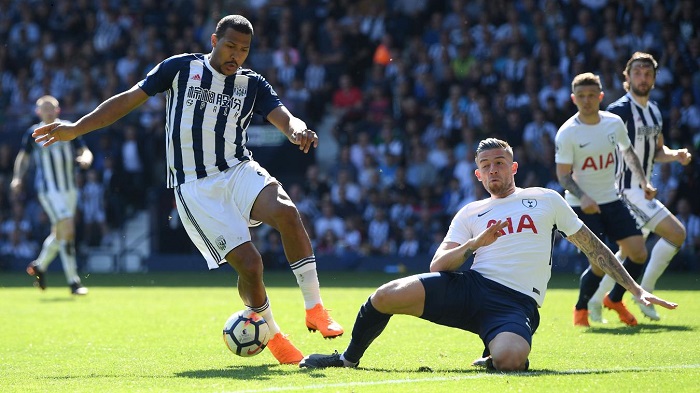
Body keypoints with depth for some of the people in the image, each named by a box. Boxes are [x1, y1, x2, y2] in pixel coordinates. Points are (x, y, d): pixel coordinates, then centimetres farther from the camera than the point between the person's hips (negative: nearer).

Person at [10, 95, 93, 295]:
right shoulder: (33, 133, -1)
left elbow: (85, 151, 3)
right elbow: (23, 157, 11)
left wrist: (85, 158, -20)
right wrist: (17, 178, -3)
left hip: (70, 188, 4)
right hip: (48, 189, -4)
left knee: (59, 234, 13)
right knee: (67, 229, -17)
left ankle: (39, 265, 38)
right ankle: (73, 282, -14)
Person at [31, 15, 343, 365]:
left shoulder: (253, 84, 9)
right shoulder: (182, 68, 3)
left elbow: (284, 118, -5)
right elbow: (129, 99, 7)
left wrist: (297, 130, -31)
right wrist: (75, 129, 4)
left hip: (239, 172, 2)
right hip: (195, 188, -2)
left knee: (287, 212, -31)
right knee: (249, 263, -17)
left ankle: (314, 309, -21)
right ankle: (273, 337, 9)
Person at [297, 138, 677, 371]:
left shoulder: (545, 200, 15)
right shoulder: (470, 214, 19)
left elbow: (592, 246, 17)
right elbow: (437, 265, 10)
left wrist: (637, 289, 13)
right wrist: (474, 244, -9)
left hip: (516, 302, -2)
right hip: (468, 285, 2)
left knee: (509, 359, -38)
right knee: (386, 296, -18)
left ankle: (497, 353, 3)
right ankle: (349, 358, 10)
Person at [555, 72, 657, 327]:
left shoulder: (614, 123, 0)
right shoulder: (567, 133, -14)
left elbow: (628, 152, 18)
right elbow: (563, 175, -12)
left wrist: (643, 181, 8)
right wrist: (582, 197, -28)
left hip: (612, 200, 5)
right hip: (582, 206, -5)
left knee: (638, 253, -3)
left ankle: (615, 300, 22)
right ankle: (581, 309, 13)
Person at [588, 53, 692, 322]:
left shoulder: (654, 112, 13)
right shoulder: (620, 110, -14)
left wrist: (676, 155, 3)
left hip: (643, 188, 9)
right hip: (627, 190, -9)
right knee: (676, 233, -15)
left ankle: (596, 301, 21)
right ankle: (644, 293, -6)